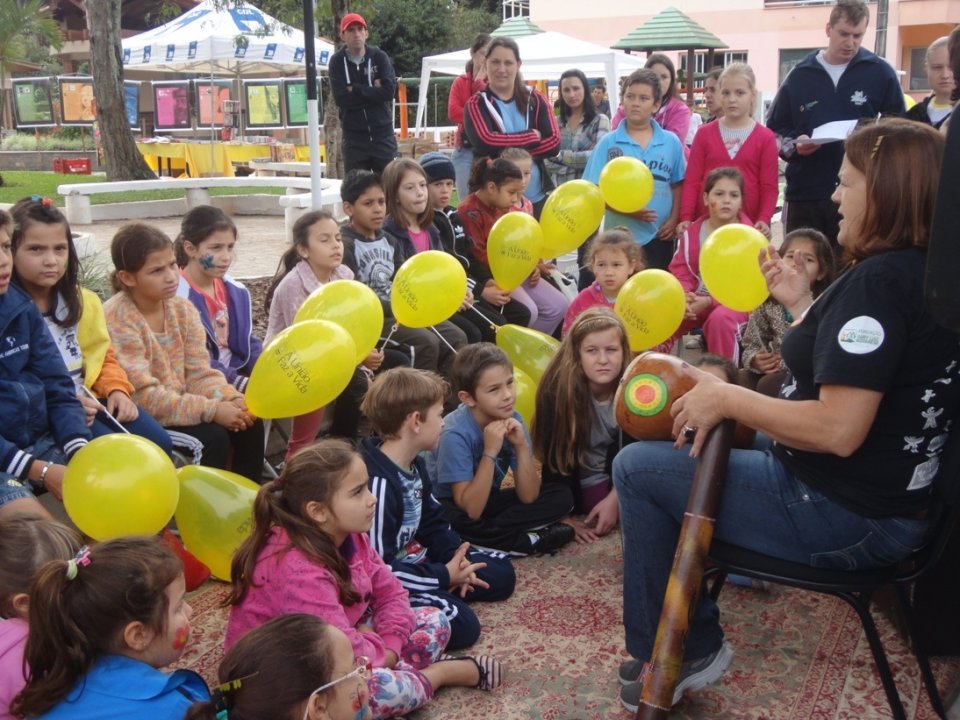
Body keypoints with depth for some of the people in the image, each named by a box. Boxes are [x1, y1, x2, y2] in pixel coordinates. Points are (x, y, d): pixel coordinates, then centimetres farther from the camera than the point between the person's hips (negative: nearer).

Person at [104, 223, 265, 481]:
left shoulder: (183, 308, 0)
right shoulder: (116, 319, -20)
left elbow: (200, 373, 0)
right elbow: (143, 396, -24)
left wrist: (233, 399, -21)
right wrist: (212, 410, -29)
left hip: (183, 405, 7)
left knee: (248, 423, -10)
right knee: (212, 436, -24)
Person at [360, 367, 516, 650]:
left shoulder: (415, 464, 4)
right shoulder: (378, 483, -28)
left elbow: (433, 523, 15)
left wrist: (456, 556, -5)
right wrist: (444, 576, -20)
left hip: (416, 558, 10)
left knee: (501, 573, 15)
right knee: (461, 625, -26)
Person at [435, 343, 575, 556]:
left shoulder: (512, 420, -11)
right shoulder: (456, 433, -26)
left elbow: (528, 496, -12)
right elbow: (471, 510, -29)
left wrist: (522, 446, -24)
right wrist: (490, 452, -34)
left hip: (486, 502, 5)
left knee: (561, 495, -10)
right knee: (450, 519, -40)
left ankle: (487, 536, -18)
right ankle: (529, 540, -21)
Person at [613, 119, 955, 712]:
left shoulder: (881, 277, -23)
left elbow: (838, 429, -30)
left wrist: (726, 399, -19)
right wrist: (802, 306, 8)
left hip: (843, 518, -10)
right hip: (888, 502, 10)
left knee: (637, 467, -2)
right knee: (708, 442, 27)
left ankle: (670, 655, 14)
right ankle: (691, 646, 30)